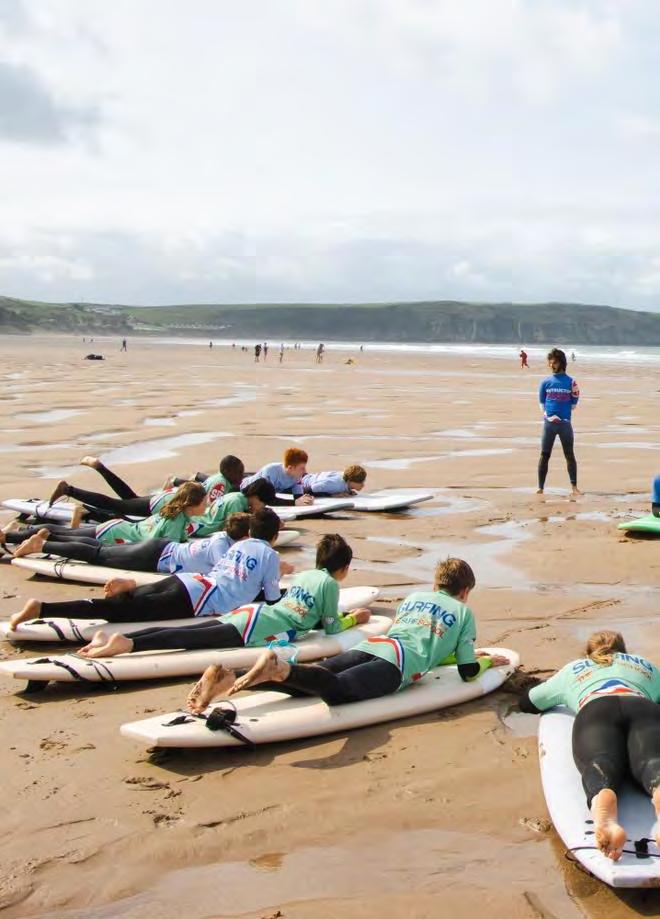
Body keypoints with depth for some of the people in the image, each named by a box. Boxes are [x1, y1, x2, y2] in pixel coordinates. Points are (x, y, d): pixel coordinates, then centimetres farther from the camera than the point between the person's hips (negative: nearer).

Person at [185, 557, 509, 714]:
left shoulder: (413, 596, 38)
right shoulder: (463, 612, 22)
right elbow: (468, 671, 19)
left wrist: (460, 652, 59)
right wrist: (487, 661, 42)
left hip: (368, 647, 6)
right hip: (396, 665, -6)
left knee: (305, 683, -10)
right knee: (337, 690, -29)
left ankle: (227, 679, -33)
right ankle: (279, 668, -58)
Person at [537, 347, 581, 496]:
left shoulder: (571, 382, 2)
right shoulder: (546, 382, 6)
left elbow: (573, 403, 6)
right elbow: (542, 403, 7)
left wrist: (563, 413, -3)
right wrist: (548, 415, -5)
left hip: (565, 423, -1)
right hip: (549, 423, 1)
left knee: (570, 455, 3)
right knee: (544, 455, 0)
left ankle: (574, 487, 11)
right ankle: (540, 488, 3)